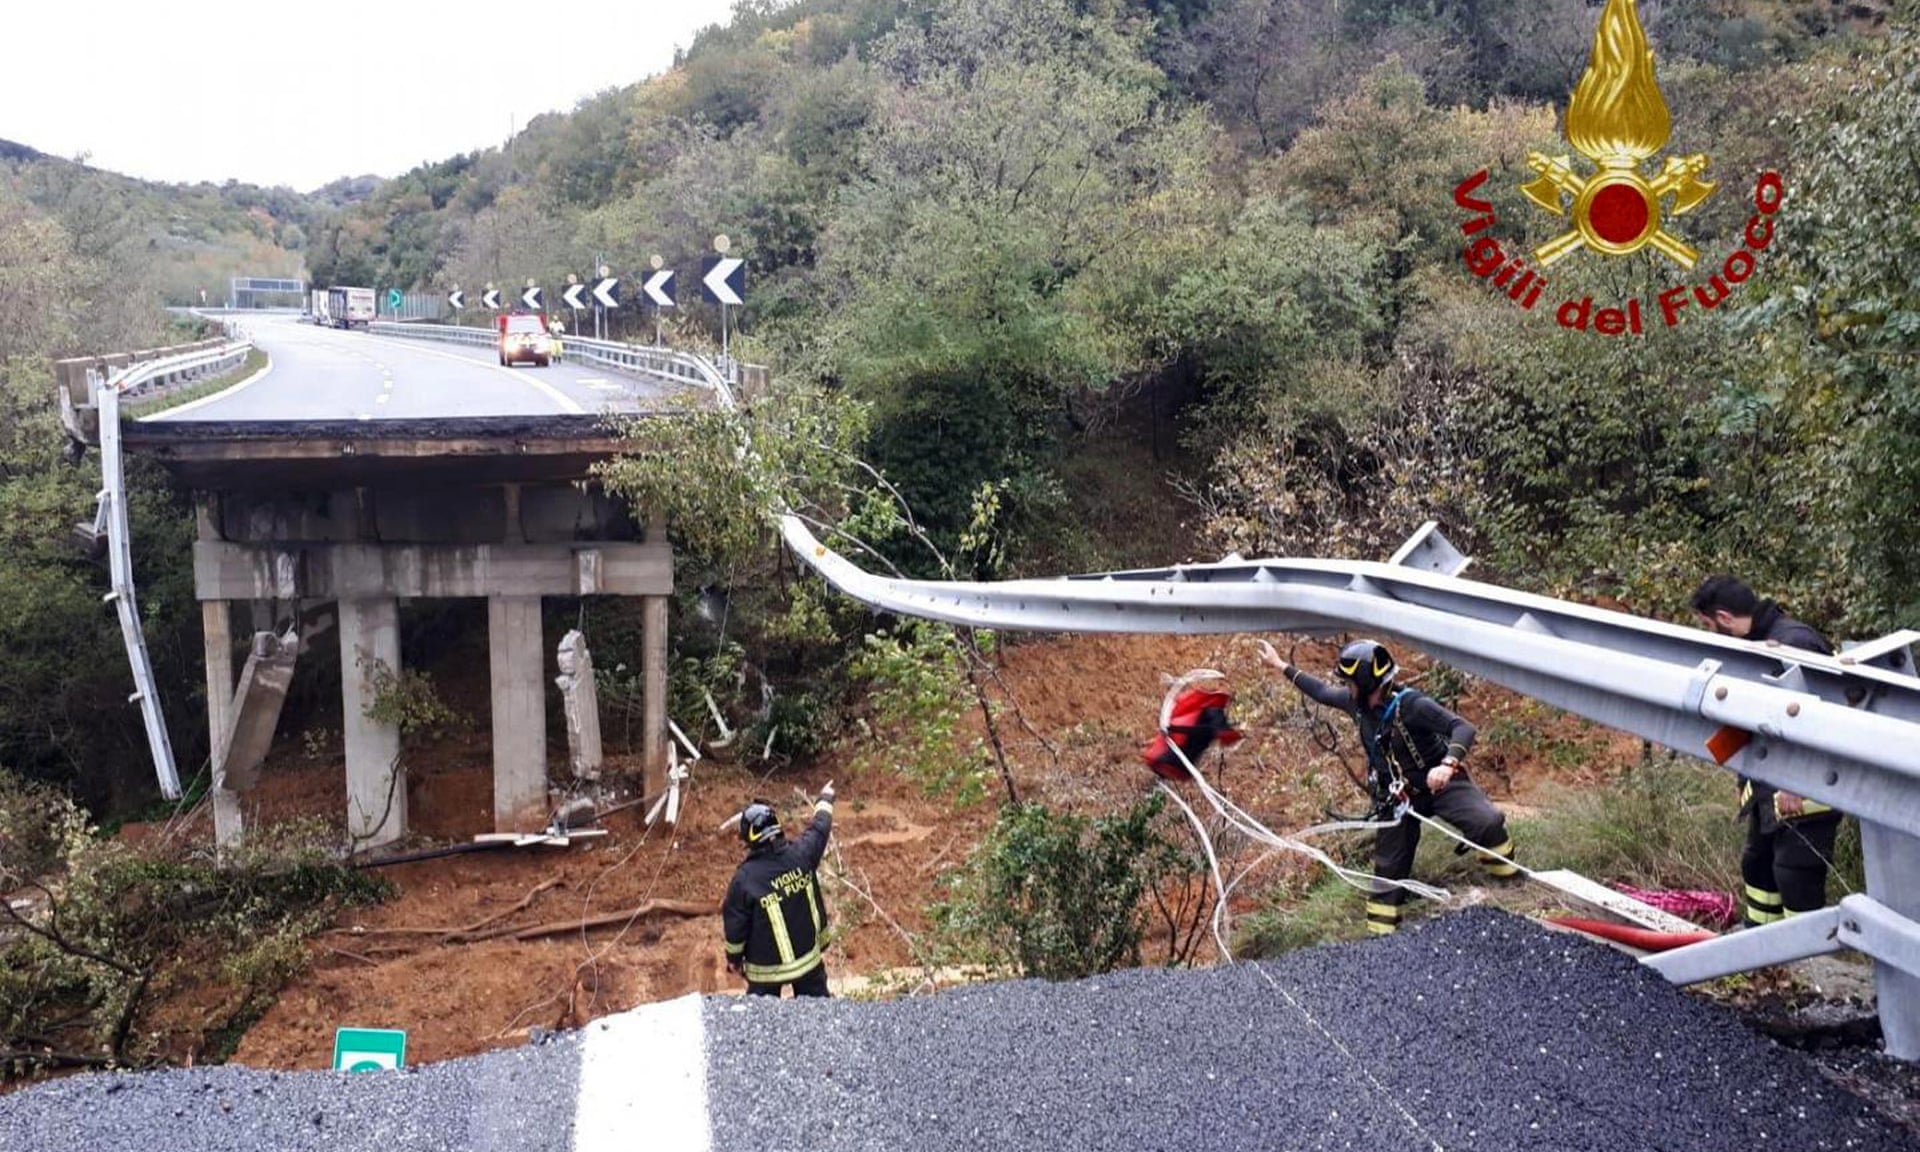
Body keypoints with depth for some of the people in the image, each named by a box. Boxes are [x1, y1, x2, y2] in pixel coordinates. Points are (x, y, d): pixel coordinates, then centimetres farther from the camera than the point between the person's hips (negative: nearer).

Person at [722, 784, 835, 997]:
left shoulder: (745, 878, -25)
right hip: (808, 957, 3)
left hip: (766, 967, -3)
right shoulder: (800, 855, -17)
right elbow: (818, 828, 4)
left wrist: (733, 958, 5)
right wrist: (825, 799, 25)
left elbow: (734, 924, -14)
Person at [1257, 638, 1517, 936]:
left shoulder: (1412, 705, -26)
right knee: (1389, 866, 7)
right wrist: (1281, 666, 16)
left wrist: (1448, 764, -52)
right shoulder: (1358, 703, -6)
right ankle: (1380, 931, 17)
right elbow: (1322, 692, 12)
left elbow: (1462, 728, -33)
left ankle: (1507, 875, -4)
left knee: (1487, 822, -29)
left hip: (1440, 783, -5)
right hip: (1397, 796, 5)